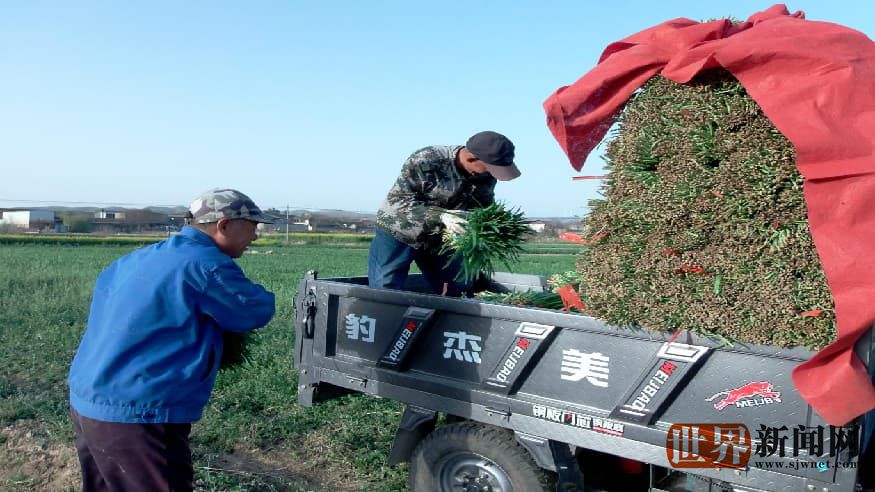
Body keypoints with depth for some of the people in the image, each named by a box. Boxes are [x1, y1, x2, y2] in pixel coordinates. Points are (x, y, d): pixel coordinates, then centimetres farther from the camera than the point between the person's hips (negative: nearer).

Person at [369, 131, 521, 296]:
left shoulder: (485, 175, -10)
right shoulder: (425, 161, -28)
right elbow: (397, 200, -27)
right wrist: (440, 216, -39)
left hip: (440, 239, 5)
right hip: (398, 233, -5)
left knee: (460, 292, 7)